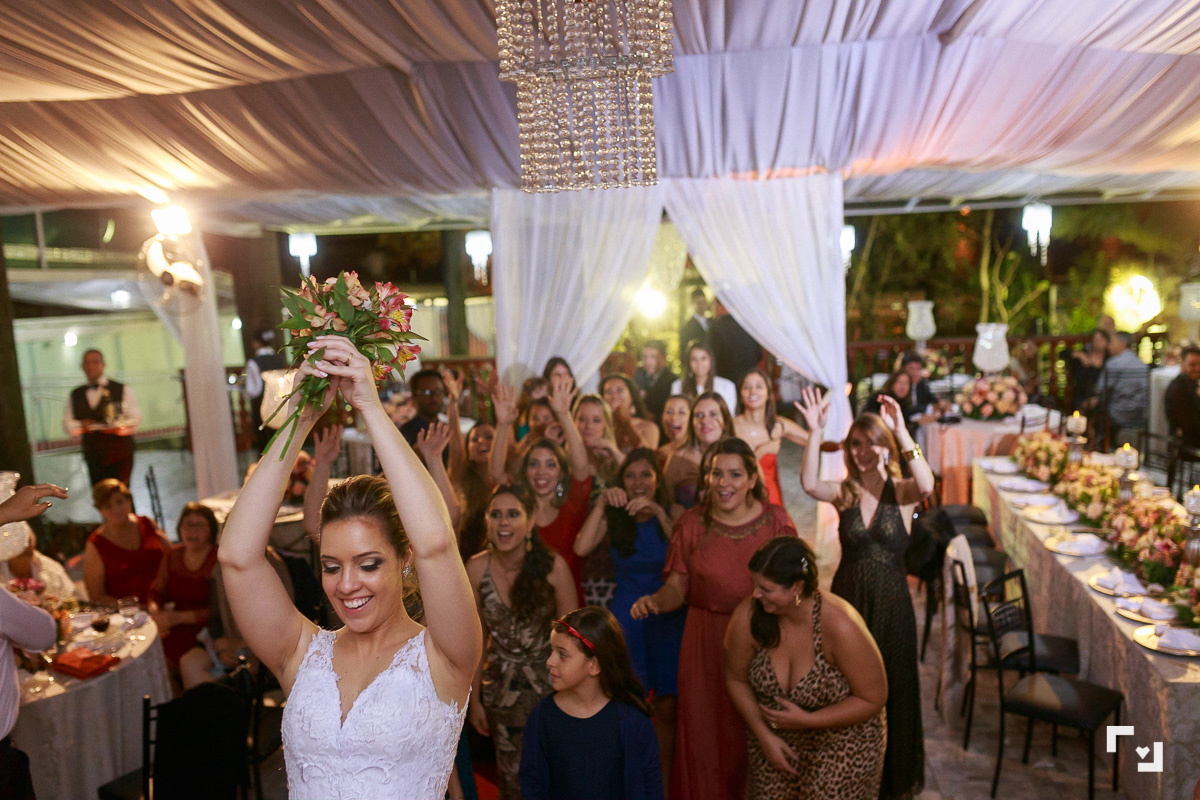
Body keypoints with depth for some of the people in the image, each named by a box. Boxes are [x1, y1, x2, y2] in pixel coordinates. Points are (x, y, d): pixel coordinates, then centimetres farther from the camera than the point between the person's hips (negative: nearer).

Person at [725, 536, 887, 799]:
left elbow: (873, 698, -17)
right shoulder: (748, 616, -22)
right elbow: (736, 679, -4)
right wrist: (763, 735, -11)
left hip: (842, 739, -3)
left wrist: (807, 720, -22)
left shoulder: (840, 627, -30)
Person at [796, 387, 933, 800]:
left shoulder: (902, 492, -6)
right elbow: (809, 484, -23)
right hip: (847, 596, 1)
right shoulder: (844, 492, -3)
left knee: (891, 688, 15)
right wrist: (815, 433, -33)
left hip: (890, 603, -1)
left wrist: (902, 431, -36)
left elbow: (927, 484, -30)